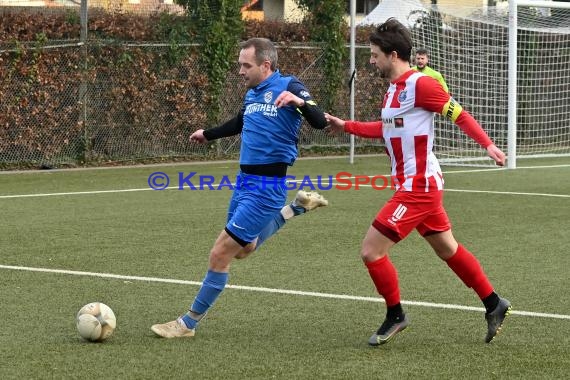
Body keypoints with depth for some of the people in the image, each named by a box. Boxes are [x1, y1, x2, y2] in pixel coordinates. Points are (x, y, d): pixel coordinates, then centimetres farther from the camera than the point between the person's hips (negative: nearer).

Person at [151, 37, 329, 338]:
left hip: (266, 187, -9)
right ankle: (297, 207, 33)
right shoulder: (252, 93, 9)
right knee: (243, 249, 24)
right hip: (244, 181, 9)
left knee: (219, 254, -7)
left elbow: (319, 122, -24)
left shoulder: (288, 87, -13)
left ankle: (189, 323, 5)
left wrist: (300, 102, -43)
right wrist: (208, 134, 44)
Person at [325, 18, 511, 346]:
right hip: (415, 185, 10)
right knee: (448, 249, 19)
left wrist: (488, 144, -24)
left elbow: (459, 114, -15)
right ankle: (494, 304, 29)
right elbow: (388, 129, 26)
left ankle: (396, 316, 9)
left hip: (419, 187, -10)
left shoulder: (419, 84, -17)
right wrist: (346, 126, 24)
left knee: (371, 251, -8)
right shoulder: (394, 89, 11)